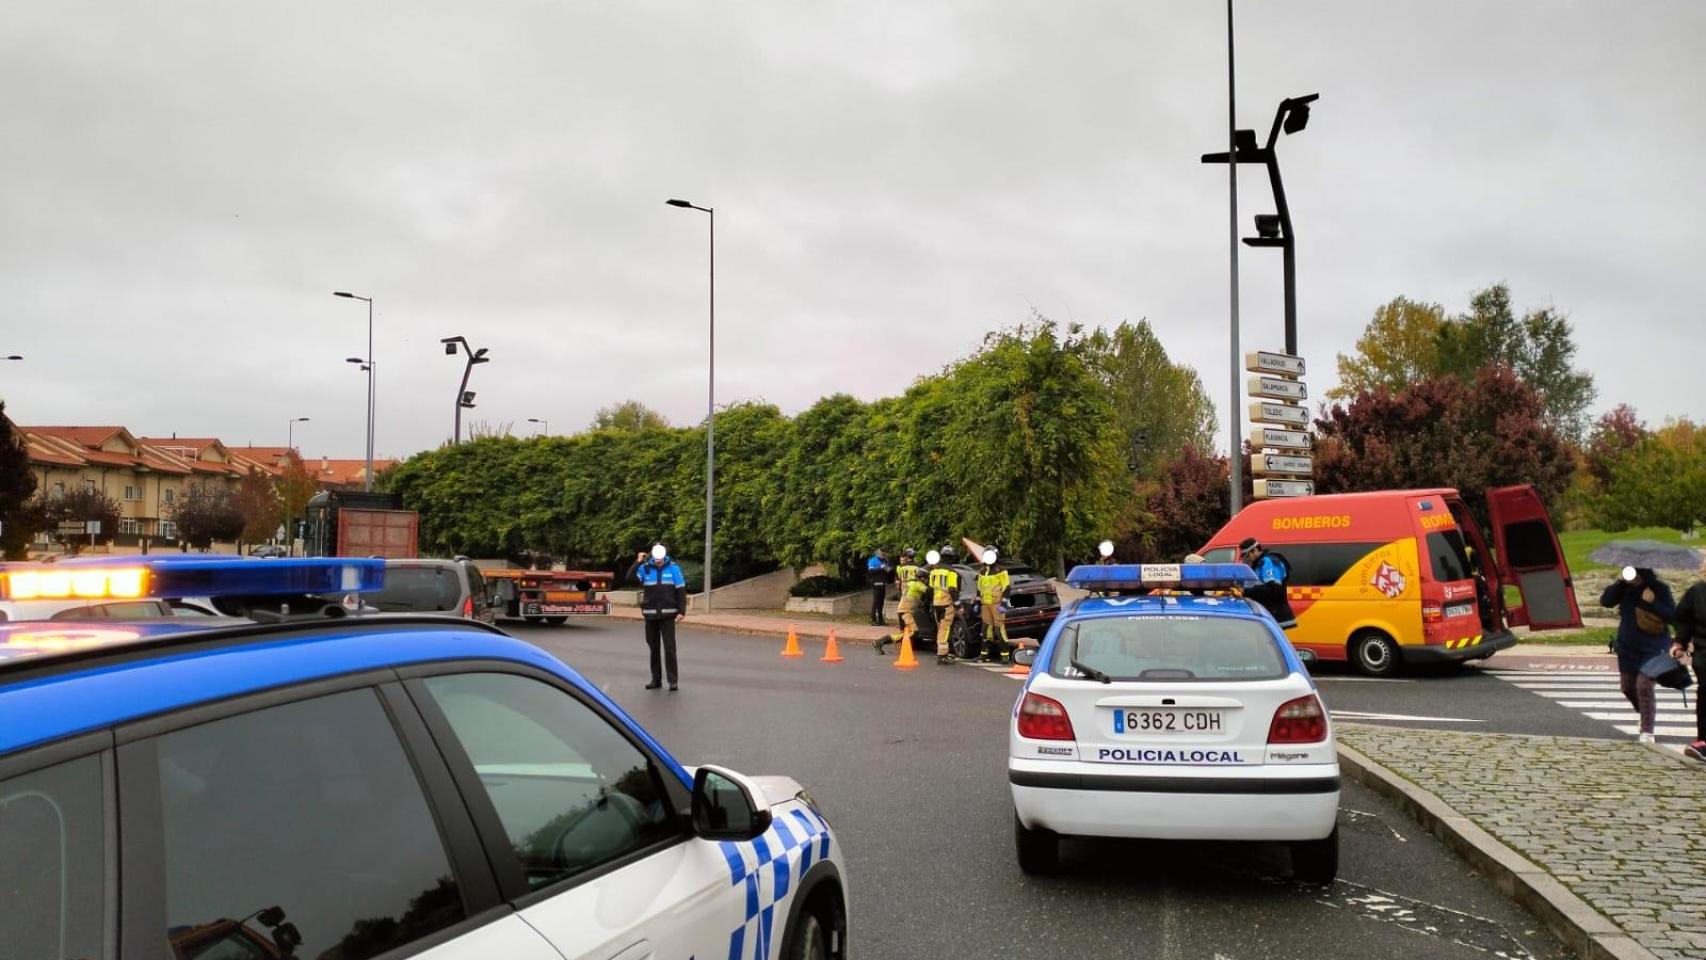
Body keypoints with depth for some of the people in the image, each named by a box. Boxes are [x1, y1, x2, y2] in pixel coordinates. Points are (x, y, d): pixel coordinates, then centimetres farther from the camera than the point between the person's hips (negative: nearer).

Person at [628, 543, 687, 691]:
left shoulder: (673, 568, -1)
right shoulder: (645, 568, 1)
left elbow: (681, 590, 0)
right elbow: (630, 577, -13)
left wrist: (682, 611, -6)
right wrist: (637, 562, -22)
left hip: (667, 614, -2)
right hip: (650, 614, 2)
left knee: (669, 647, -5)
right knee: (653, 647, 9)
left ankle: (673, 680, -1)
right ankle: (656, 679, 18)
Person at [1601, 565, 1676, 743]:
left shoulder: (1659, 588, -12)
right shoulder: (1624, 588, -3)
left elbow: (1673, 615, -13)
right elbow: (1605, 601, -12)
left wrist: (1652, 603, -26)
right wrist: (1620, 582, -22)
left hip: (1653, 647, -5)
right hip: (1628, 646, 5)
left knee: (1644, 686, -14)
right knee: (1628, 687, 14)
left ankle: (1647, 732, -4)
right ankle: (1647, 711, 44)